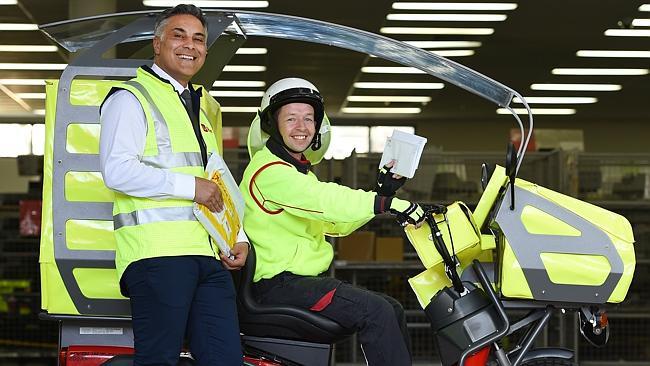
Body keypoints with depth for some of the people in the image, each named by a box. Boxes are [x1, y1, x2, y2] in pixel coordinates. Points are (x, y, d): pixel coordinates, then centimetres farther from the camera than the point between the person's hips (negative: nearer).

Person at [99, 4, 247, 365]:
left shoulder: (204, 106, 27)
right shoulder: (131, 98, 1)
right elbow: (116, 170, -14)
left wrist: (239, 237, 18)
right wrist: (190, 186, -14)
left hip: (209, 255, 8)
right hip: (159, 252, -8)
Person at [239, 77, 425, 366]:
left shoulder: (299, 172, 21)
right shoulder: (269, 169, -12)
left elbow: (335, 224, 17)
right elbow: (322, 199, -28)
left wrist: (381, 192, 5)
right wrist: (385, 204, -36)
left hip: (303, 278, 10)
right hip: (278, 283, -10)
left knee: (392, 310, 10)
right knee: (375, 312, -23)